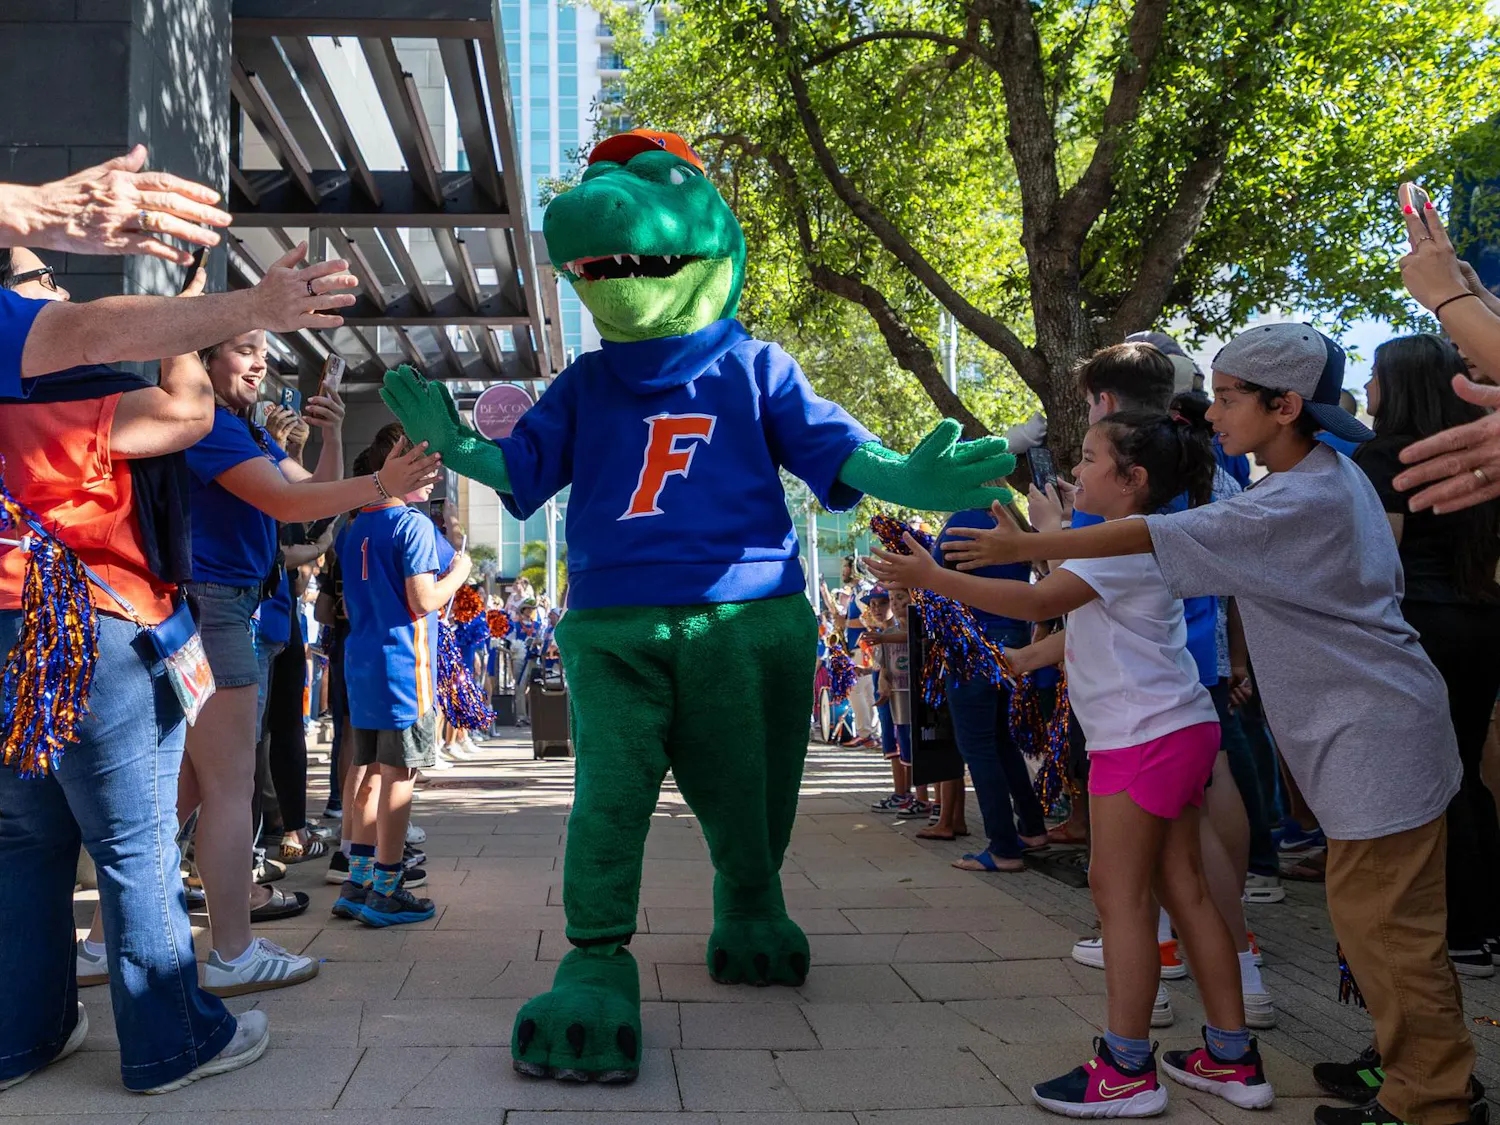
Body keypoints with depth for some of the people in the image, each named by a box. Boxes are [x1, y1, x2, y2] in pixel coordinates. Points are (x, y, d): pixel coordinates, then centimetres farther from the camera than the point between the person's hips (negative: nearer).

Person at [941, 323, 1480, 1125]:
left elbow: (1151, 538, -22)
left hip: (1375, 736, -10)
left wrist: (1024, 546, -16)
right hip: (1378, 727, 10)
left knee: (1379, 921, -3)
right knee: (1387, 918, 17)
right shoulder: (1336, 477, 10)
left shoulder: (1300, 503, -21)